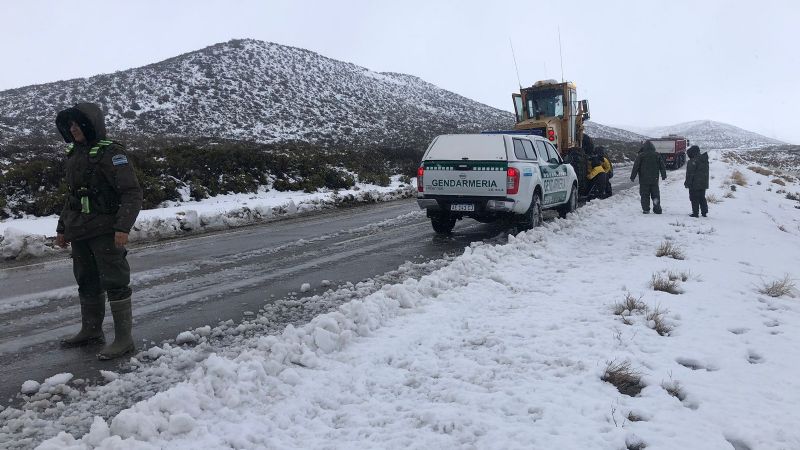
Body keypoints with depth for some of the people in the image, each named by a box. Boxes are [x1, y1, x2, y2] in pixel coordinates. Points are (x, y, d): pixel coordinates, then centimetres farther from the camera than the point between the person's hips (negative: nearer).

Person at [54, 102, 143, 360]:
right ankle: (91, 331, 30)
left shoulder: (110, 153, -11)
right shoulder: (74, 155, 14)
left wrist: (123, 227, -25)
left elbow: (132, 193, -17)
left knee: (114, 283, -4)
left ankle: (124, 339, 2)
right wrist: (62, 228, 22)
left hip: (105, 232, -8)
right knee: (87, 283, 17)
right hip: (79, 232, 8)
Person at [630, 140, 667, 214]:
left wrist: (632, 176, -2)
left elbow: (635, 167, -7)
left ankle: (646, 209, 0)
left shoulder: (640, 155, -6)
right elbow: (662, 166, 9)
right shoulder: (657, 155, 4)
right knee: (655, 194, 11)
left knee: (645, 195, 2)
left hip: (644, 180, -3)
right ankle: (657, 209, 5)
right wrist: (664, 175, 19)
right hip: (654, 179, 3)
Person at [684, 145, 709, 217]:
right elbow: (706, 172, 19)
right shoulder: (705, 160, 10)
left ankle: (695, 213, 0)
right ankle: (704, 212, 19)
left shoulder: (692, 162, -17)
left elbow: (690, 174, -17)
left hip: (695, 185, -8)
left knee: (695, 199, -1)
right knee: (702, 198, 16)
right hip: (703, 184, 8)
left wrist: (687, 183, -10)